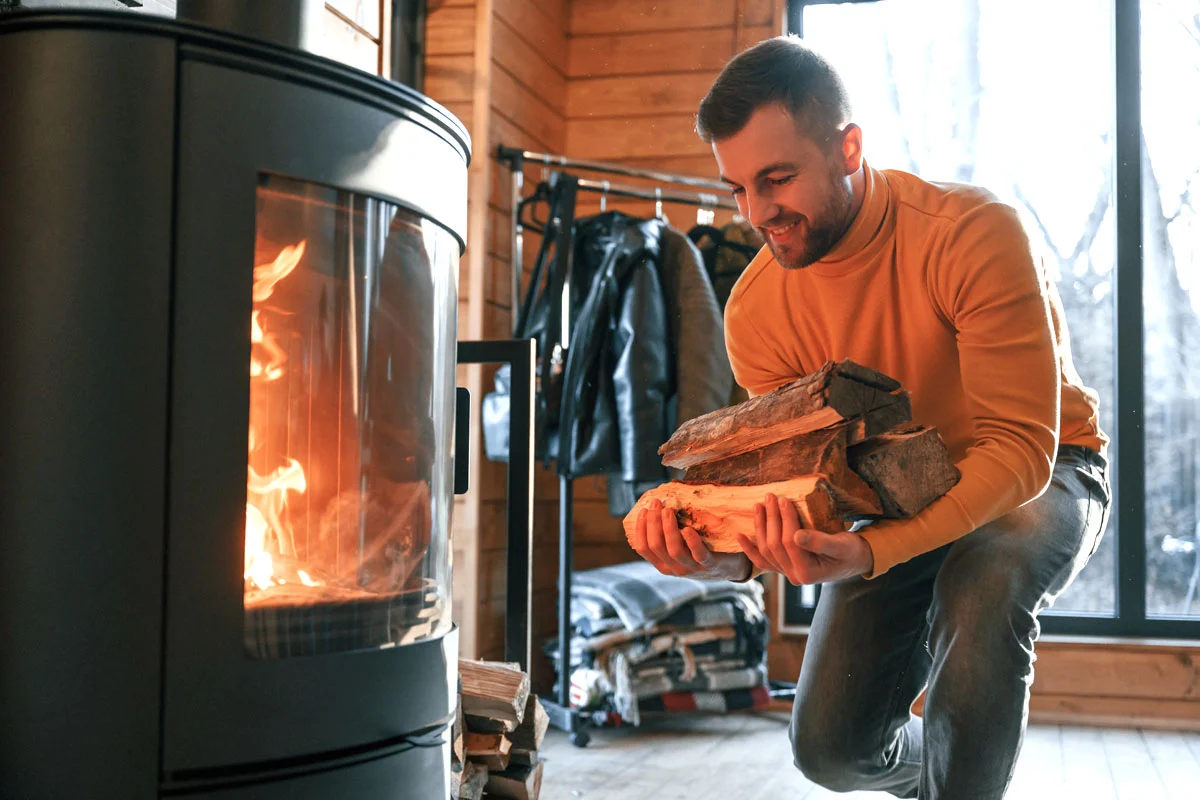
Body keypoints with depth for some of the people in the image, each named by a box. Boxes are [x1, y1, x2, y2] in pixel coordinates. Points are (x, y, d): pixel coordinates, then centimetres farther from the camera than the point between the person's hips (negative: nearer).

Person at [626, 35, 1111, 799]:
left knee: (982, 585, -39)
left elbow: (1019, 446, -33)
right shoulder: (756, 309, -15)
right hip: (898, 496, 4)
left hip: (1041, 475, -4)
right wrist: (725, 555, -37)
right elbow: (790, 482, -13)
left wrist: (871, 553, -48)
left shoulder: (973, 234, -29)